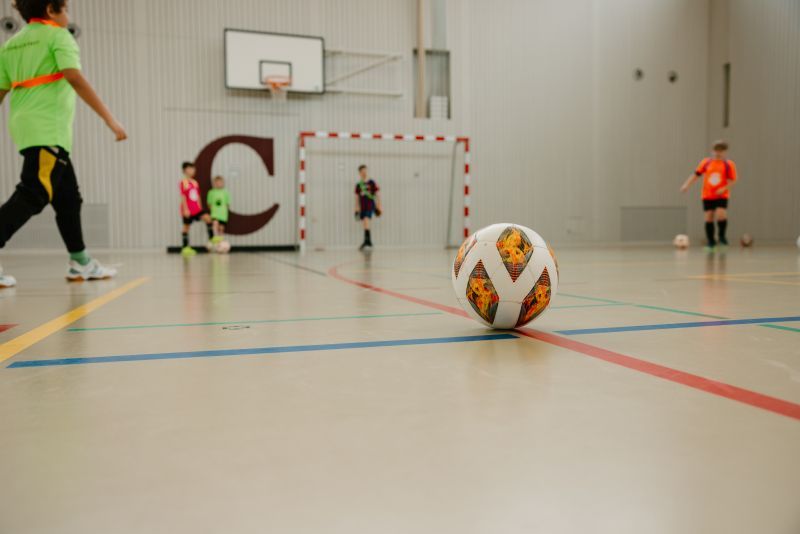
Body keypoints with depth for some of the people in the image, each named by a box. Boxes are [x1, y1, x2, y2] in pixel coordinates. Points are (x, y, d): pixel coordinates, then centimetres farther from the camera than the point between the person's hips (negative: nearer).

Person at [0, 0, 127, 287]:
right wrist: (110, 118, -21)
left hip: (26, 126, 8)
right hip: (48, 129, -8)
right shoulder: (57, 35, -1)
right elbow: (75, 79, -16)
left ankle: (80, 262, 16)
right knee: (32, 196, -13)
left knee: (68, 196, 12)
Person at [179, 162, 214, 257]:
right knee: (186, 227, 2)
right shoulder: (183, 182, -9)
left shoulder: (195, 182, 13)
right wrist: (185, 209, -18)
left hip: (196, 209, 6)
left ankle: (211, 239, -16)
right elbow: (183, 196, -14)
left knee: (207, 218, -15)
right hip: (188, 210, -6)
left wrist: (200, 207, 17)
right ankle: (185, 248, 10)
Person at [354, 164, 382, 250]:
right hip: (362, 207, 5)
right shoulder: (358, 185, 9)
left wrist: (378, 207, -1)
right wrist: (357, 209, 11)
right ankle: (369, 241, 17)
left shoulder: (372, 183, -2)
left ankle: (367, 240, -21)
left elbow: (378, 195, 1)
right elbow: (357, 198, 15)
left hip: (370, 206, -5)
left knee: (366, 220, -23)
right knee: (364, 224, 7)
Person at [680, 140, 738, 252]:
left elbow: (732, 181, -3)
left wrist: (724, 189, -20)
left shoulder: (729, 164, -4)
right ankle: (711, 242, 14)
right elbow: (696, 175, 6)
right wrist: (686, 185, -4)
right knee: (709, 217, 1)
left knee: (721, 214, -18)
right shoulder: (706, 162, 3)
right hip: (707, 196, 2)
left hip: (721, 196, -2)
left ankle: (722, 236, 8)